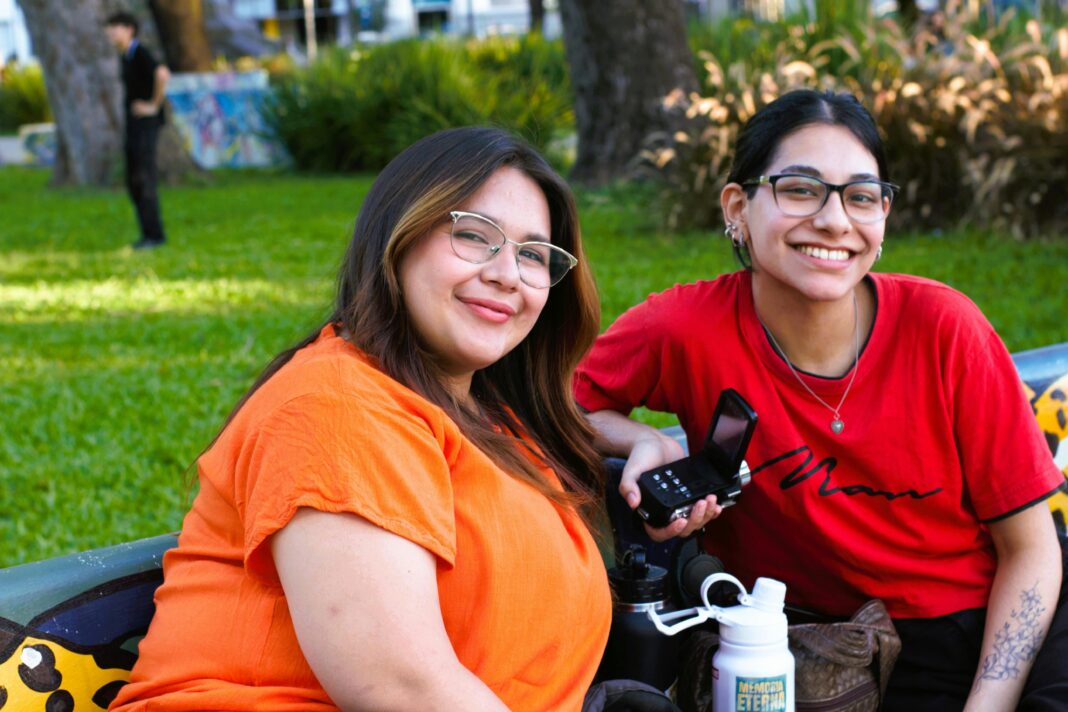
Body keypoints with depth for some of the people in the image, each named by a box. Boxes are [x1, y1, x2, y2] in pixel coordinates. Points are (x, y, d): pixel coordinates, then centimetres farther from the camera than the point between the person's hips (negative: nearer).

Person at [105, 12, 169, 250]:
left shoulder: (141, 53, -13)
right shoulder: (124, 57, 16)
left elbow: (163, 74, -31)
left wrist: (154, 105, -22)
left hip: (146, 123, -9)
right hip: (132, 124, 9)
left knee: (144, 179, -10)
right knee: (133, 183, 8)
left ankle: (155, 234, -5)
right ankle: (148, 232, 13)